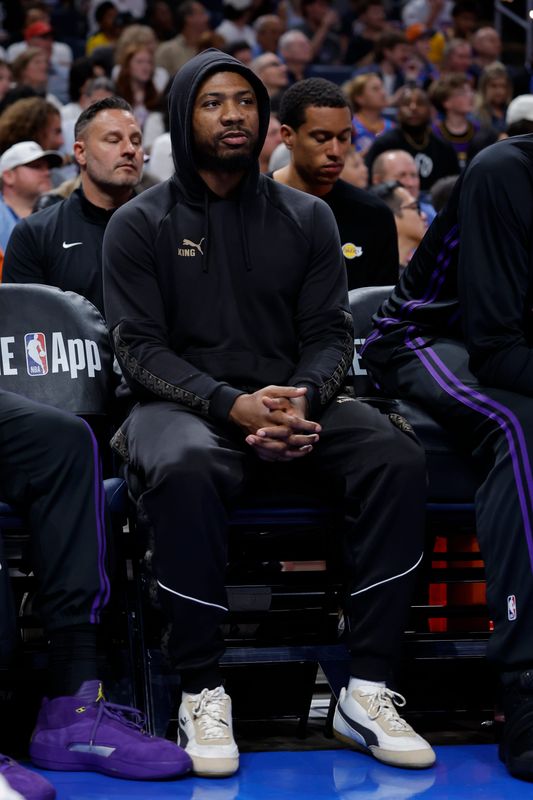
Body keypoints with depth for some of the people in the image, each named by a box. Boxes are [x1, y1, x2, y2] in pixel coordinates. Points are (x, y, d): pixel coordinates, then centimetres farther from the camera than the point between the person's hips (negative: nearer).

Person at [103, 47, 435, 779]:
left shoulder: (306, 218, 13)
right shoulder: (141, 225, 5)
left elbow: (330, 332, 8)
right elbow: (139, 347, -3)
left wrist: (302, 399, -16)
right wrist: (232, 405, -20)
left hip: (293, 401, 3)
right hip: (183, 407, -3)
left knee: (395, 456, -28)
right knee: (184, 470, -40)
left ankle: (367, 689, -27)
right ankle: (202, 692, -30)